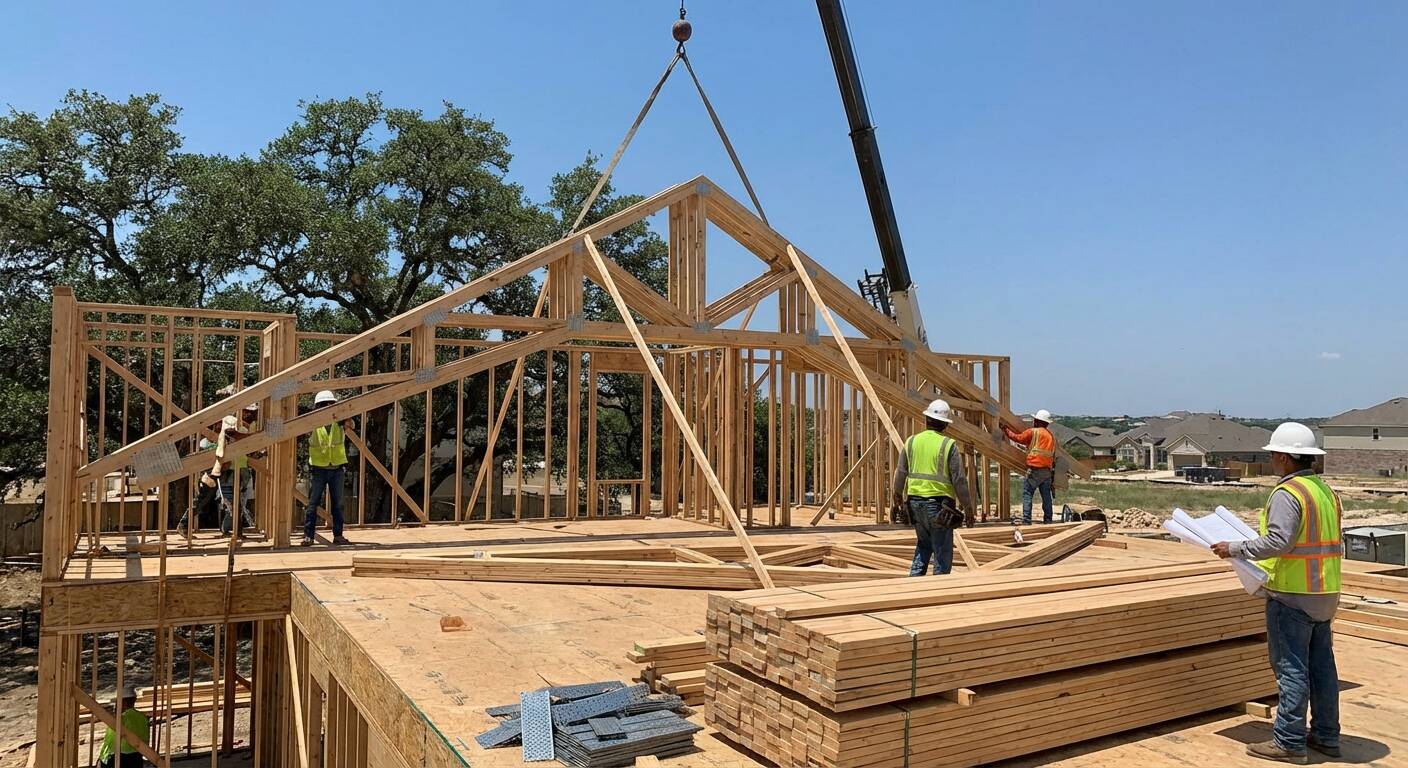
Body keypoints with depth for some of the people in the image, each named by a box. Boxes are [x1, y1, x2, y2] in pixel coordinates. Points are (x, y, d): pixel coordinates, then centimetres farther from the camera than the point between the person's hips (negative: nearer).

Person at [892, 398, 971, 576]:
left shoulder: (911, 441, 5)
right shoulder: (948, 445, -9)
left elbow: (901, 472, 13)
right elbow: (959, 479, -7)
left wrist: (898, 493, 30)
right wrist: (966, 503, 5)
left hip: (915, 500, 5)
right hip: (939, 502, -5)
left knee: (923, 544, 21)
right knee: (942, 550, 4)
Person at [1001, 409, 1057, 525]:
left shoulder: (1033, 432, -5)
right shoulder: (1052, 436, 18)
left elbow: (1018, 437, 0)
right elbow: (1053, 456, 20)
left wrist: (1006, 430, 12)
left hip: (1034, 470, -7)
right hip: (1048, 470, 7)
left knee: (1027, 494, -6)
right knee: (1046, 496, 10)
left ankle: (1026, 520, -13)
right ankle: (1048, 520, 12)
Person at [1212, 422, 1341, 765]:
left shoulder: (1287, 493, -18)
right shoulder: (1326, 490, 12)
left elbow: (1279, 540, -27)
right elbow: (1324, 542, 15)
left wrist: (1236, 549, -18)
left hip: (1292, 594, -9)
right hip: (1324, 592, 9)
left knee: (1291, 668, -3)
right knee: (1321, 665, 15)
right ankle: (1326, 736, 24)